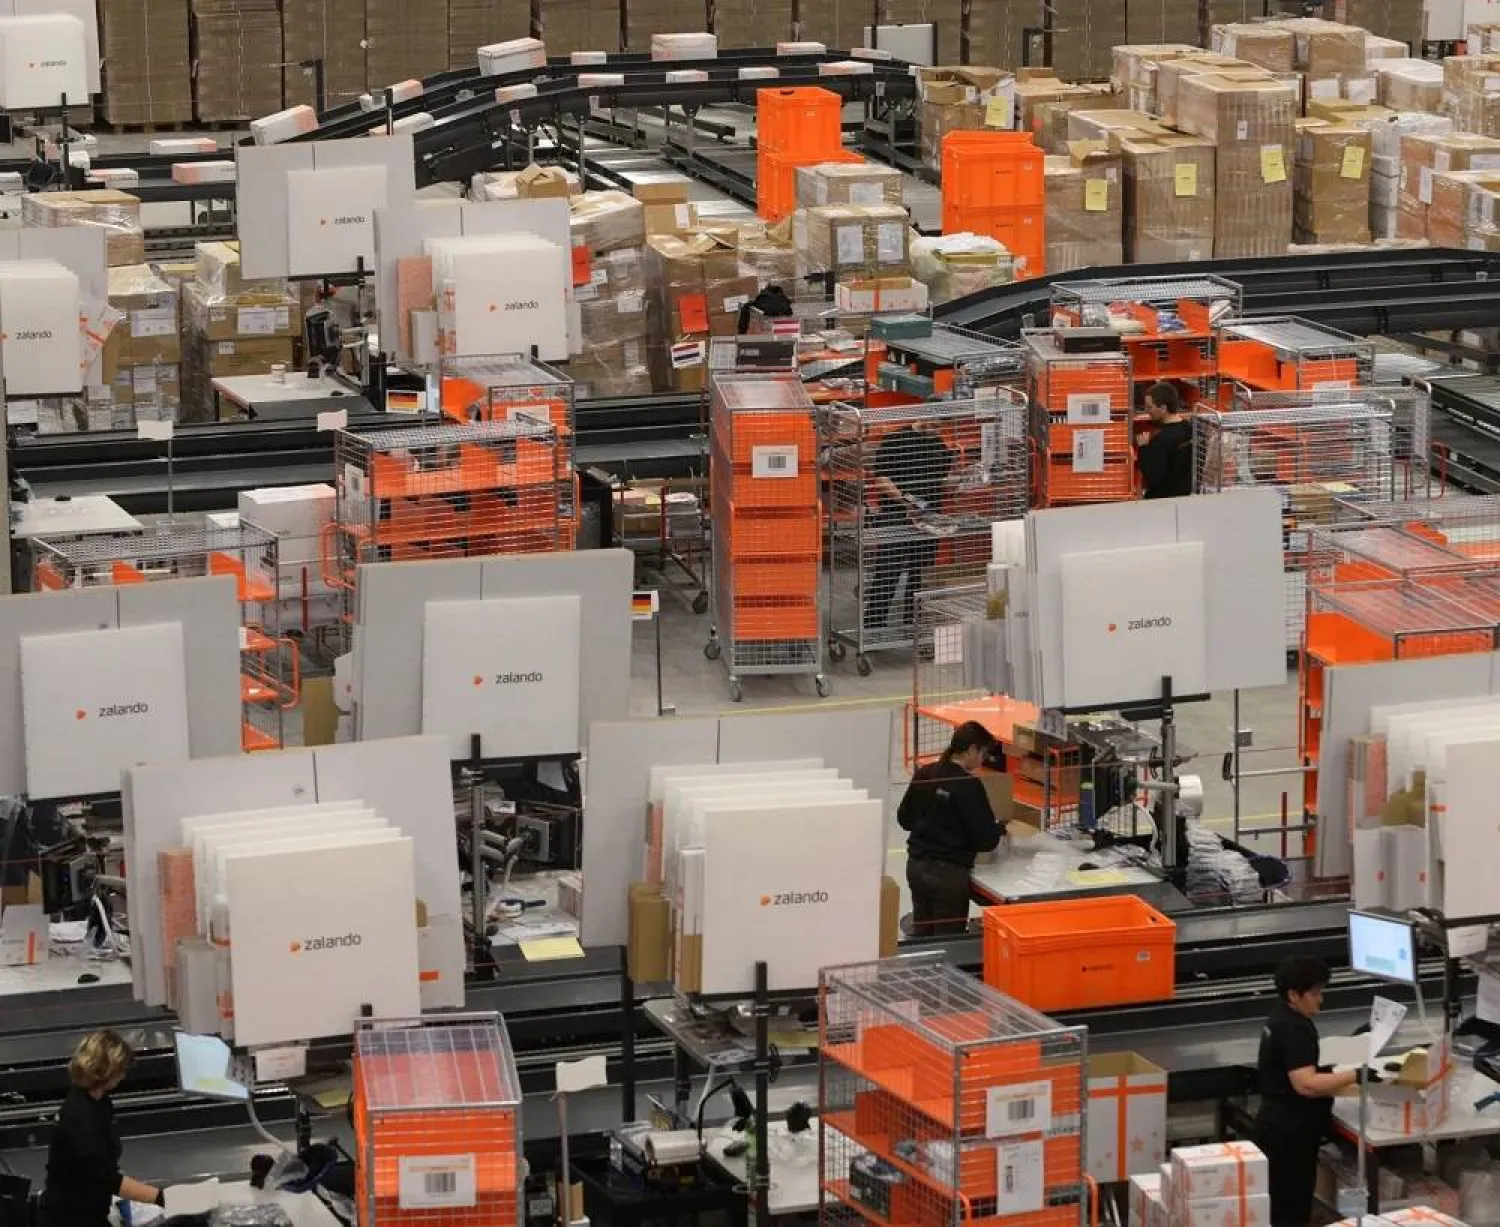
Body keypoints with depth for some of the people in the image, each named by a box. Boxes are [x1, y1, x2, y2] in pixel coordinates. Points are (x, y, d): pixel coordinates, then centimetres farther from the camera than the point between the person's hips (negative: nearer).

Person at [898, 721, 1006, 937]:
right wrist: (1000, 828, 6)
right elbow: (985, 840, -14)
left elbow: (904, 818, 13)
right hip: (949, 872, -7)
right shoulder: (968, 786, -16)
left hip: (916, 866, 7)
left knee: (922, 937, 17)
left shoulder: (924, 775, 2)